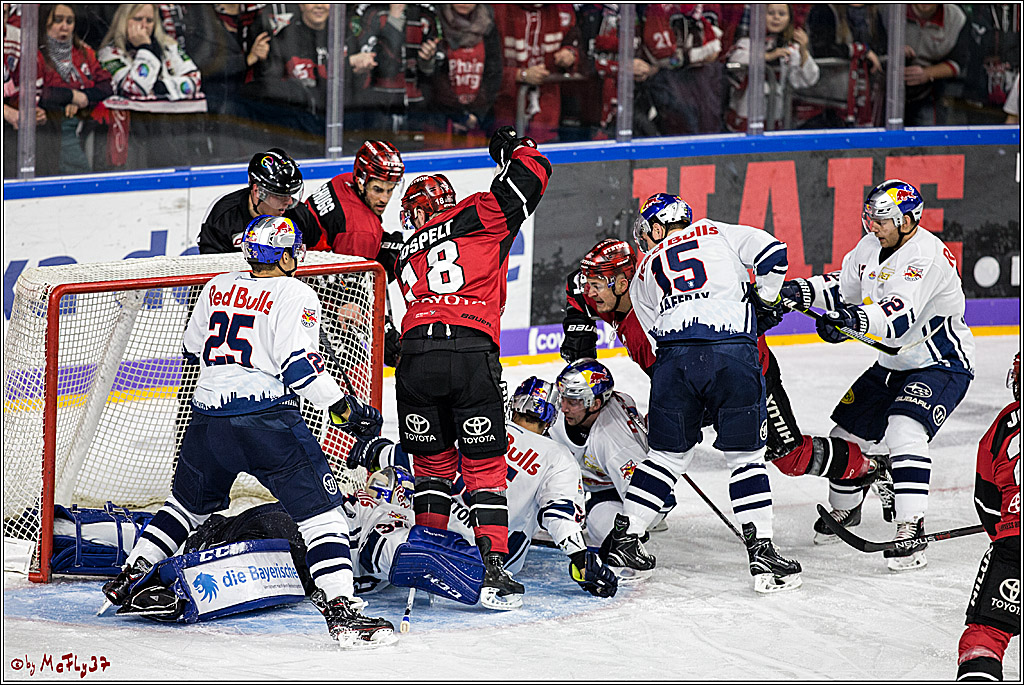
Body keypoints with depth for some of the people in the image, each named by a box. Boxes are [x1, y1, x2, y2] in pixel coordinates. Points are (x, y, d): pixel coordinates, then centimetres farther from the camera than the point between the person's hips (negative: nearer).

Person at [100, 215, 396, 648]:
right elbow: (299, 367, -13)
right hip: (266, 417, -6)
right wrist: (341, 406, -7)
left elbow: (193, 351, 27)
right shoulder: (294, 295, -4)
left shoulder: (217, 288, 15)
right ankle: (340, 609, -18)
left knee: (192, 501, 29)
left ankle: (130, 576, 33)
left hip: (207, 417, 6)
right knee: (319, 508, -6)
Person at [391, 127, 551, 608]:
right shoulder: (474, 216, 12)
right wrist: (515, 147, 25)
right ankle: (494, 566, -3)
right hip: (473, 355, -3)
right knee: (483, 464, 5)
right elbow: (531, 177, 7)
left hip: (416, 354, 3)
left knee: (432, 461, 19)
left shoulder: (406, 255, 27)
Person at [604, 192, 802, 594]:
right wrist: (764, 297, 23)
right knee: (746, 455, 5)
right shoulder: (717, 233, 20)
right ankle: (762, 552, -3)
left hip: (674, 360, 2)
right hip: (732, 349, -2)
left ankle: (623, 541, 20)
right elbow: (771, 253, 8)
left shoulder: (643, 276, 25)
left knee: (667, 454, 17)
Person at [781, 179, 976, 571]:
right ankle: (844, 507, 40)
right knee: (848, 432, 13)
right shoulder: (871, 247, 0)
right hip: (894, 363, 9)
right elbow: (844, 287, 14)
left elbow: (901, 313, -41)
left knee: (904, 431, -30)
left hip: (942, 365, -9)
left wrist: (855, 319, -56)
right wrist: (800, 291, -3)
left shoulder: (926, 254, -27)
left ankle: (911, 528, -32)